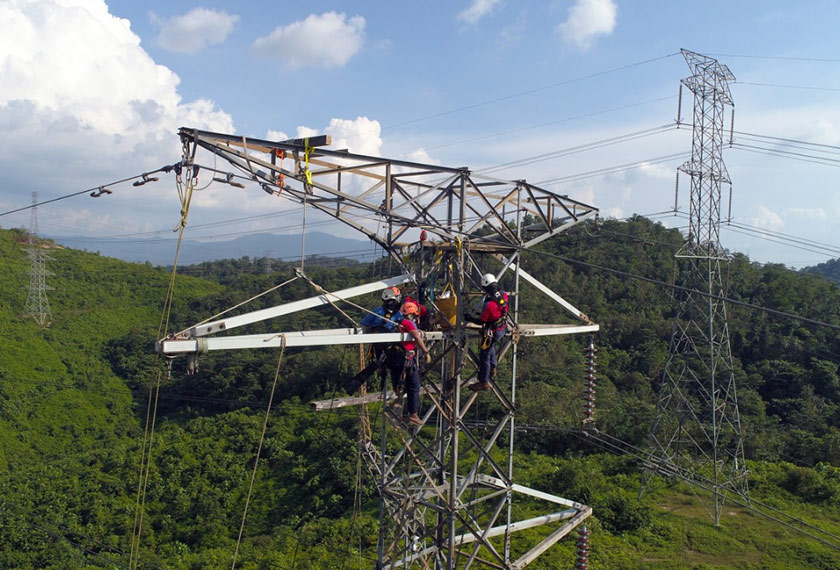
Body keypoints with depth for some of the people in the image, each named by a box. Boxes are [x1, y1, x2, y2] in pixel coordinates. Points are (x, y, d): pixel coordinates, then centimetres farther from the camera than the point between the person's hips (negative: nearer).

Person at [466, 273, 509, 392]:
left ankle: (484, 382, 19)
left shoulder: (488, 305, -33)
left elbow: (481, 321, -19)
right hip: (503, 328, 8)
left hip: (492, 332, -8)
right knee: (490, 347, 35)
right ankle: (492, 368, 46)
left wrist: (470, 318, -3)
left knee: (484, 356, 8)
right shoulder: (504, 295, -14)